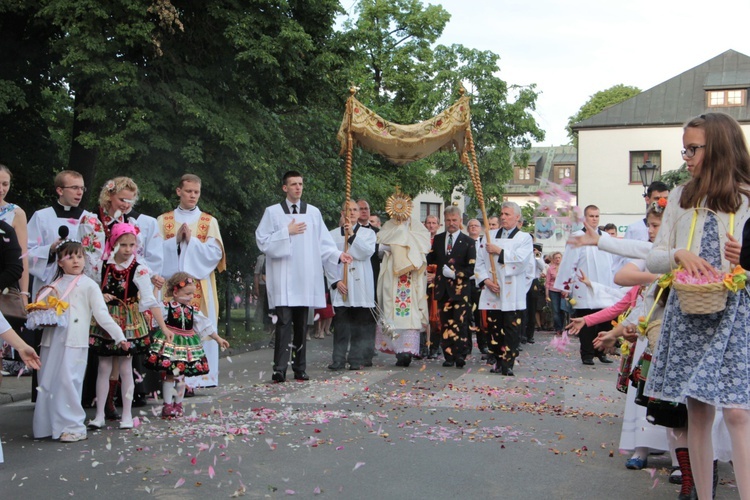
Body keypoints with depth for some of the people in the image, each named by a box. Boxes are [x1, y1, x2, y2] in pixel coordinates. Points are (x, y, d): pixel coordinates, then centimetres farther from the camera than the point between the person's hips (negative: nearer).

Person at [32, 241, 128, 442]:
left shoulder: (88, 285, 0)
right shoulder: (55, 284, 15)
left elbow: (102, 314, -4)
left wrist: (119, 336, -12)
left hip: (74, 342, -5)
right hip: (51, 340, 6)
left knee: (68, 382, -10)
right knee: (46, 382, 6)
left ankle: (73, 427, 0)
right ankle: (49, 425, 16)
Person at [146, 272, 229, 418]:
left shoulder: (193, 310, 8)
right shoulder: (166, 307, -7)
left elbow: (206, 325, 13)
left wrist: (218, 339, 15)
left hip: (187, 344, 5)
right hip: (170, 343, -5)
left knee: (181, 375, 12)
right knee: (170, 374, -3)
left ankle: (178, 404, 23)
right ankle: (167, 405, 5)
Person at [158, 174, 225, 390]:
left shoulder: (209, 222, 10)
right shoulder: (163, 220, 11)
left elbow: (215, 252, -1)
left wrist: (191, 240, -10)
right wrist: (176, 240, -11)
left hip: (200, 285, 0)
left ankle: (203, 375, 1)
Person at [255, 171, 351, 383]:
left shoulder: (313, 212, 12)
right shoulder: (273, 212, 4)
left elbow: (323, 243, 8)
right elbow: (262, 241, -1)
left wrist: (338, 254, -8)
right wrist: (287, 232, -9)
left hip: (305, 277, 3)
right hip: (283, 277, -3)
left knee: (301, 324, 7)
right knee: (285, 322, -11)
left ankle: (300, 368, 13)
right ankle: (280, 369, -13)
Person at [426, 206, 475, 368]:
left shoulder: (468, 242, 2)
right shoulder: (437, 239, 14)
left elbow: (471, 268, -4)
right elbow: (430, 261, 16)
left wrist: (455, 274, -14)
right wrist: (431, 275, 0)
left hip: (460, 289, -3)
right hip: (442, 288, 4)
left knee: (460, 323, -8)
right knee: (445, 323, 4)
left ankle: (460, 356, -8)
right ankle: (449, 356, 8)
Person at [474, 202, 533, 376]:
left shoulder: (524, 238, 6)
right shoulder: (490, 236, 16)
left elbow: (521, 259, -13)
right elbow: (480, 261, 11)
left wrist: (499, 251, -11)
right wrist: (485, 280, -4)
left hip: (513, 294, -3)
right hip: (492, 292, 4)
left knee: (511, 330, -6)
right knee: (494, 328, 4)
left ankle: (507, 363, -5)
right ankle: (498, 361, 13)